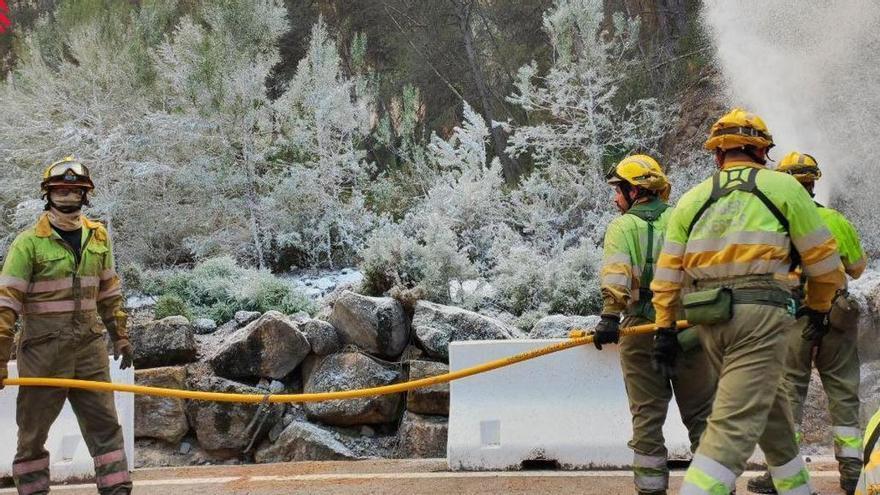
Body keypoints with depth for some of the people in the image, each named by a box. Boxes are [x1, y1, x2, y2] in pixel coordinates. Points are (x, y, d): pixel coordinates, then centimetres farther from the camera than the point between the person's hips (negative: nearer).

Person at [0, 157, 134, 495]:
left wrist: (120, 335, 17)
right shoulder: (29, 242, -9)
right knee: (33, 432, 5)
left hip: (89, 349, 4)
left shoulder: (98, 237, 7)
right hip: (43, 351, -4)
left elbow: (109, 292, 18)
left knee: (105, 425, 4)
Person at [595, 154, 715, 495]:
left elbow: (617, 273, -16)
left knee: (647, 417, 4)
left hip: (642, 330, -2)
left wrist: (610, 316, -23)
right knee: (702, 414, 10)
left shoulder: (622, 227, 0)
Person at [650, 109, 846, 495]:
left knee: (771, 410, 23)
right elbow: (822, 257, 7)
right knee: (735, 424, -10)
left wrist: (665, 329, 15)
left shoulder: (691, 199, 14)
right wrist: (818, 306, 23)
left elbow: (668, 271, 11)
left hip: (708, 319, 6)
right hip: (759, 314, -6)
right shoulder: (782, 187, 4)